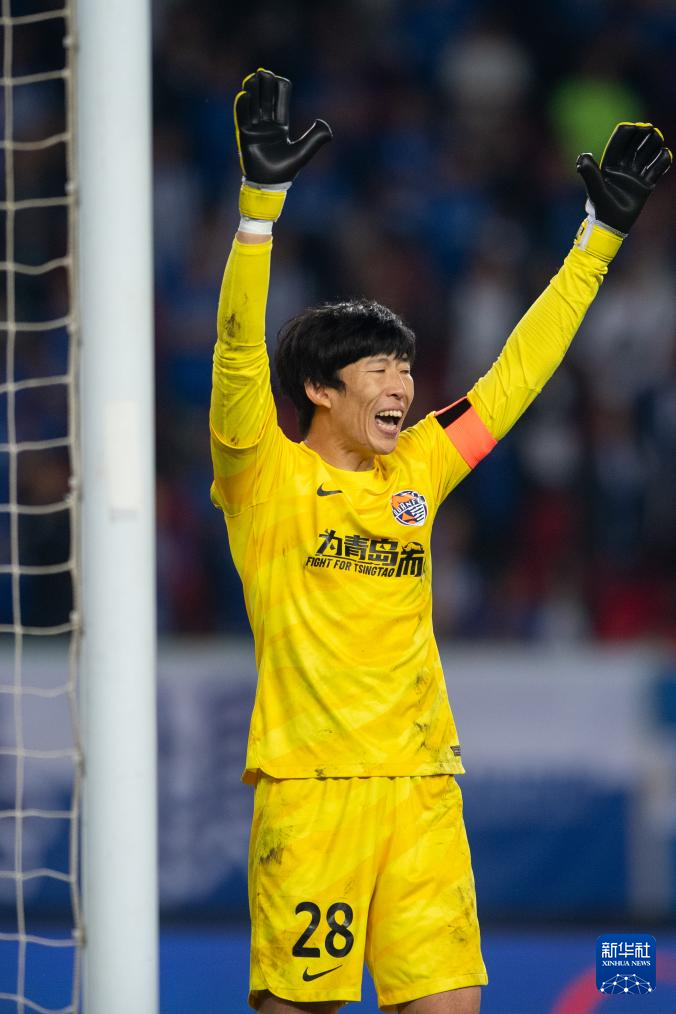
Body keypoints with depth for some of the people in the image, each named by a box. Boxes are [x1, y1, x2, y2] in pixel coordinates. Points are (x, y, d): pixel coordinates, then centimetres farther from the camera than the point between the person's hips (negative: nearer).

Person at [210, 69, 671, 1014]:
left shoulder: (418, 470, 14)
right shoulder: (266, 477, 0)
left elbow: (519, 369, 21)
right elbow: (239, 350, -14)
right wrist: (262, 196, -24)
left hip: (422, 785, 5)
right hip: (310, 785, -5)